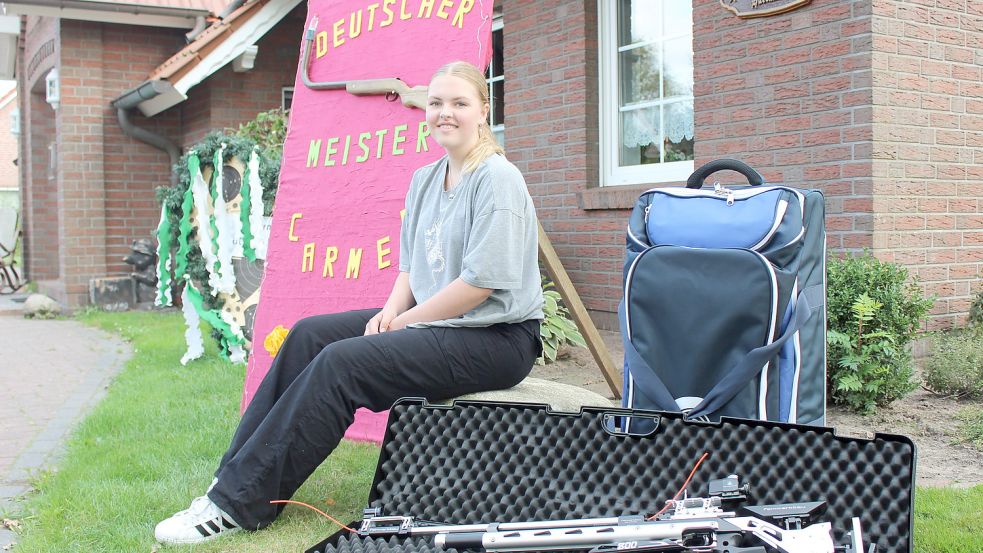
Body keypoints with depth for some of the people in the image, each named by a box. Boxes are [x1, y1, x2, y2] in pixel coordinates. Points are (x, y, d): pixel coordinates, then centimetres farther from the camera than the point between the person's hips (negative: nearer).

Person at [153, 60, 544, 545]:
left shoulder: (497, 178, -14)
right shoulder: (424, 180, 13)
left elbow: (480, 282, -21)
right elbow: (411, 265, 17)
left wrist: (403, 321, -12)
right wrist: (391, 311, -3)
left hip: (496, 336, -9)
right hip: (431, 319, 9)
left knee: (342, 362, -22)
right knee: (309, 334, -2)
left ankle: (239, 504, -15)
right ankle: (236, 476, 0)